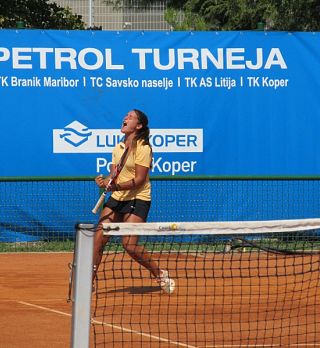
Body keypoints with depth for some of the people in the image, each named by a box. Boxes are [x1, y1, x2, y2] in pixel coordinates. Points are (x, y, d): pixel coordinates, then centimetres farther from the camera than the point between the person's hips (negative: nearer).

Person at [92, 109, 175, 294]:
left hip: (138, 199, -7)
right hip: (116, 199, 7)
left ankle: (161, 275, 4)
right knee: (98, 238, -5)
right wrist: (105, 182, -10)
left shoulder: (143, 148, -12)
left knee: (130, 245, -16)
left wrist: (118, 186, -30)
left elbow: (139, 180, -17)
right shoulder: (118, 148, 11)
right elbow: (114, 176, 12)